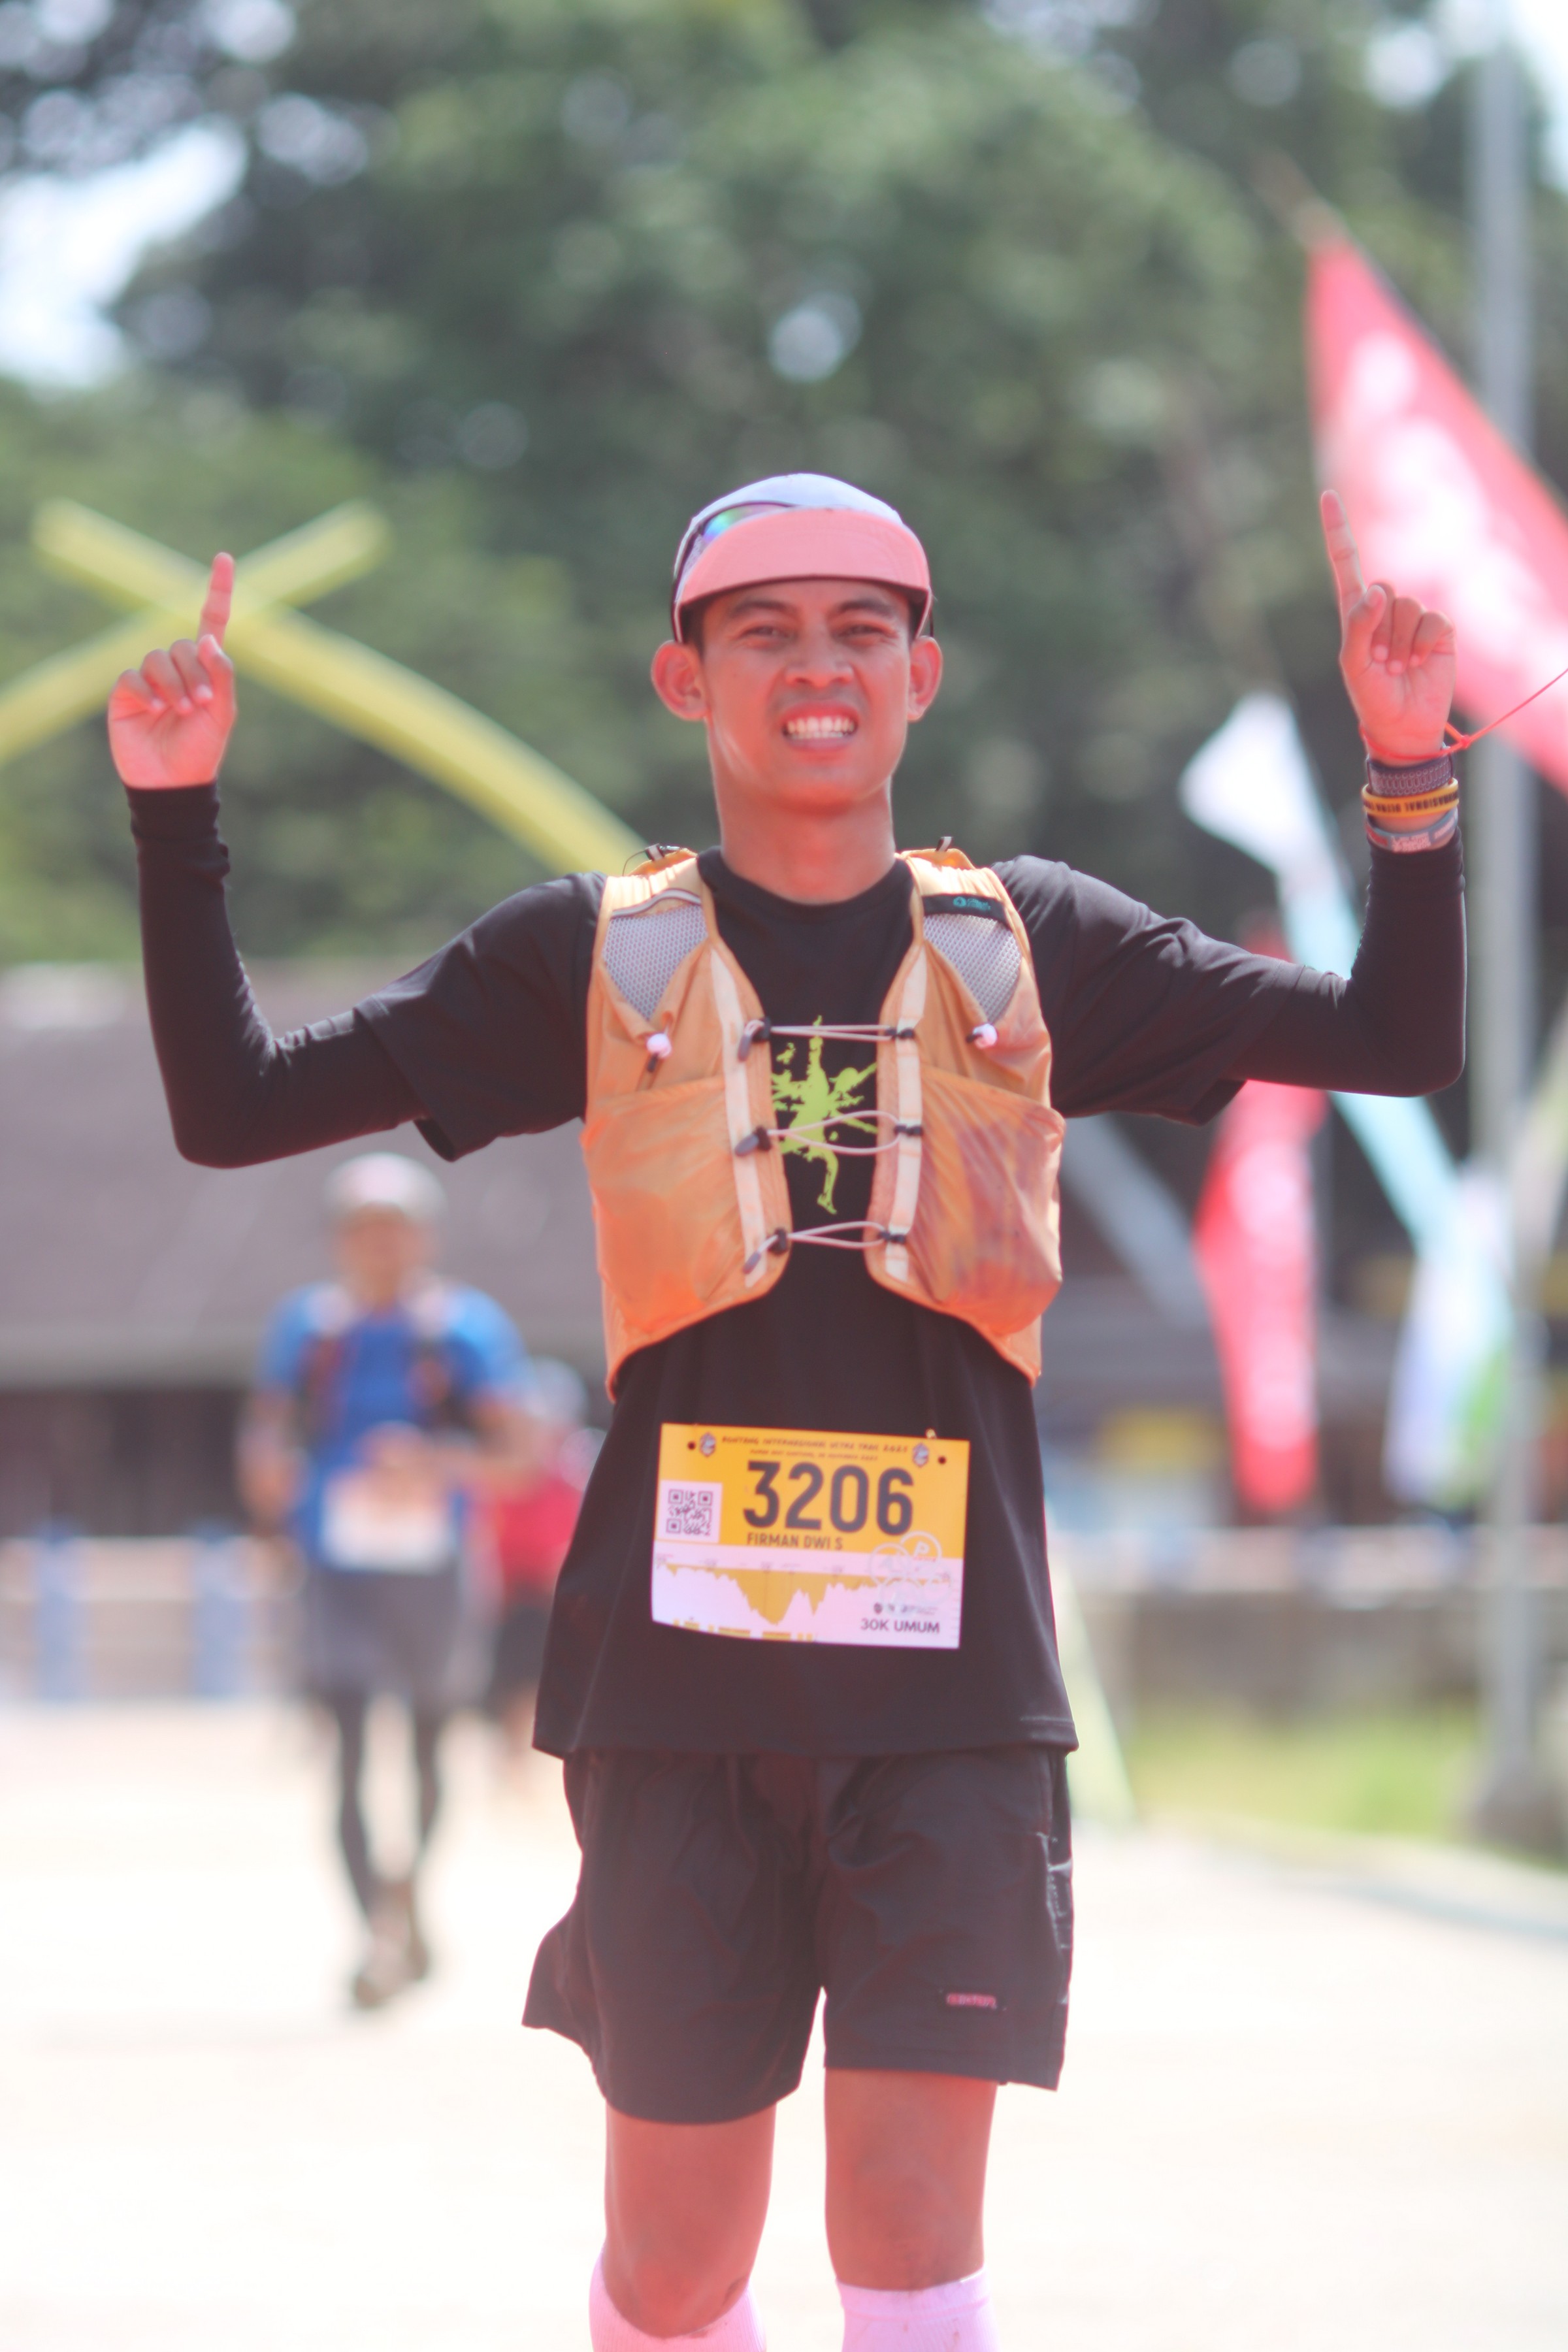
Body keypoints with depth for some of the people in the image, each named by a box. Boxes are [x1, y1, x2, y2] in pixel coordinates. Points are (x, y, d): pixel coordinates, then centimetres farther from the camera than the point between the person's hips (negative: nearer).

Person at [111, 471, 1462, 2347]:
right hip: (682, 1662, 0)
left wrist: (1410, 777, -2)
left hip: (950, 1663, 0)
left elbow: (1397, 1042, 10)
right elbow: (232, 1105, 7)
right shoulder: (590, 957, 8)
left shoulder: (1036, 949, 10)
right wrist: (175, 815, -2)